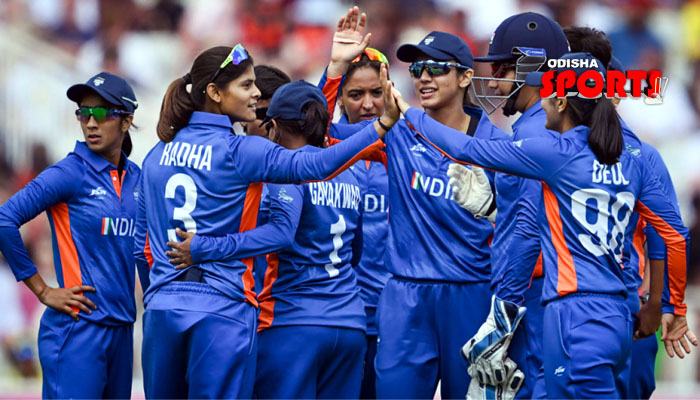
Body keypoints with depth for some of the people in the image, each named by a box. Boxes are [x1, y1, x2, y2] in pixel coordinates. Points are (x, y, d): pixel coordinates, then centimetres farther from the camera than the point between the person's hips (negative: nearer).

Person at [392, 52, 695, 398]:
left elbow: (464, 150, -4)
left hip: (575, 318, -8)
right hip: (617, 317, 8)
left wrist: (410, 112, 10)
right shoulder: (629, 165, 10)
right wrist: (675, 308, 24)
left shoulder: (556, 154, -8)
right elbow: (677, 237, 12)